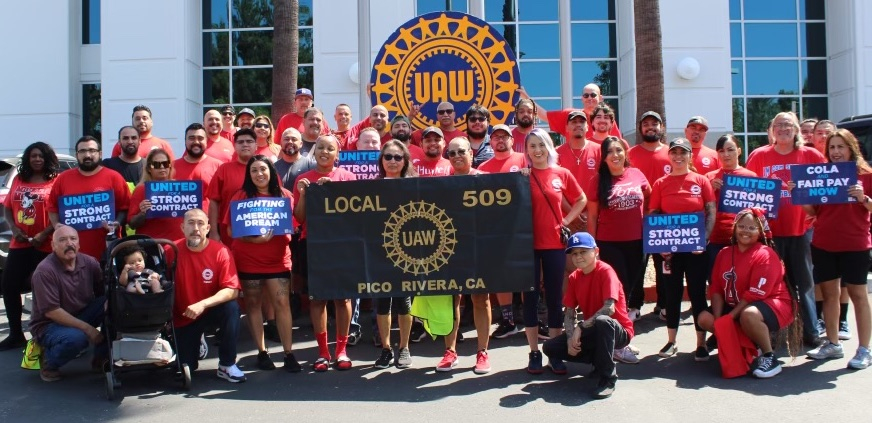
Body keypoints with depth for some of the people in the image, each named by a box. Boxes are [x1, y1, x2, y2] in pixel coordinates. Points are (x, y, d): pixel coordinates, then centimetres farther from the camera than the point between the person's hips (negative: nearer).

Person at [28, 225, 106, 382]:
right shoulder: (45, 271, -22)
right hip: (50, 324, -6)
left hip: (83, 315, 6)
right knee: (76, 338, -37)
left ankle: (101, 357, 0)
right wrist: (87, 328, -26)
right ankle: (48, 360, -2)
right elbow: (51, 311, -24)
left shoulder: (89, 262, -5)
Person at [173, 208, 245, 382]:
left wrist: (202, 304, -35)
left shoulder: (221, 251, -17)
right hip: (182, 316, 1)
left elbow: (232, 290, -24)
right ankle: (196, 341, 32)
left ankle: (227, 365, -16)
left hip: (211, 310, -1)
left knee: (232, 307, -33)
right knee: (186, 367, -5)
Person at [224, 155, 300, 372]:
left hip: (278, 259, 1)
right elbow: (231, 230, -5)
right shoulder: (241, 196, -1)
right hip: (247, 260, 0)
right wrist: (253, 238, -20)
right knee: (253, 304, 7)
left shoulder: (284, 195, 3)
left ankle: (289, 353, 3)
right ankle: (262, 352, 18)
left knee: (282, 303, -3)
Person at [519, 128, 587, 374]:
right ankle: (534, 353, 13)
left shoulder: (561, 174, 3)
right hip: (529, 243, -1)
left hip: (554, 244, 1)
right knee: (531, 297, 4)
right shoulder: (521, 175, -1)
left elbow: (581, 200, 16)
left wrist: (567, 220, 5)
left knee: (554, 297, 7)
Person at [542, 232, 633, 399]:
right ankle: (600, 357, 7)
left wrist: (581, 327, -27)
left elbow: (609, 308, -29)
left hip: (618, 332, -6)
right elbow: (569, 313, -1)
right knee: (549, 347, -8)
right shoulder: (574, 277, 1)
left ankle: (608, 379, -26)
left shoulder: (605, 271, -18)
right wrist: (571, 338, -19)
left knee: (602, 321, -42)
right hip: (593, 332, 7)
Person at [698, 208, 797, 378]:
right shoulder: (724, 253, 4)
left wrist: (729, 317, -22)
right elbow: (716, 289, 0)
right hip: (737, 306, 8)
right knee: (704, 318, -8)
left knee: (748, 315, -39)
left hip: (772, 303, -7)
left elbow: (756, 294, -21)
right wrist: (718, 319, -13)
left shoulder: (765, 255, -16)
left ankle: (769, 357, -15)